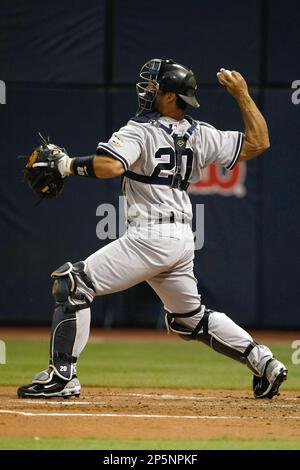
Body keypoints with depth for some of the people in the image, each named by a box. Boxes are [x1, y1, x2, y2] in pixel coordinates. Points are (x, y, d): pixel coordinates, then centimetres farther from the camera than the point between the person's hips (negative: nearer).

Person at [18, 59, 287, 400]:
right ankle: (264, 364, 18)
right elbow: (258, 143, 15)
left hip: (150, 237, -8)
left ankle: (62, 375, -14)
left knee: (71, 283, -6)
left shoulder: (140, 131, -9)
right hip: (183, 239, 8)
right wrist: (242, 96, 20)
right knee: (190, 317, 25)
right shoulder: (200, 135, 11)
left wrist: (70, 165, -9)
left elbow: (108, 166, -26)